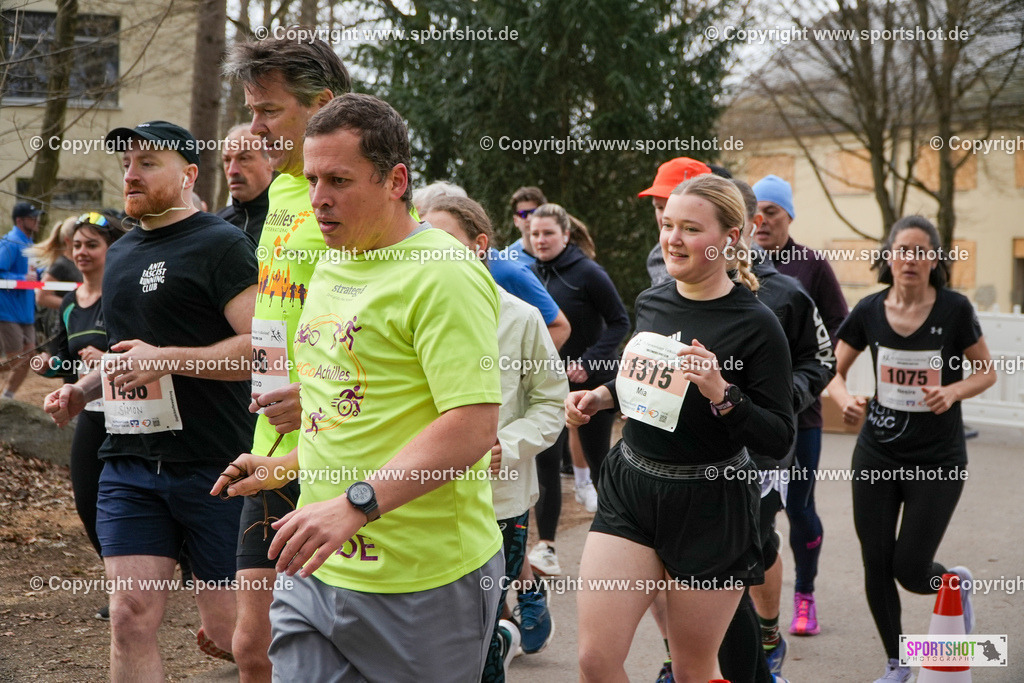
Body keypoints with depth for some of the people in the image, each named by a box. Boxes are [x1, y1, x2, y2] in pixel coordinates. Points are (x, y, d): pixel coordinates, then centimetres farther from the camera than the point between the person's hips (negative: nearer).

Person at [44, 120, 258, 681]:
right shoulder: (121, 254, 18)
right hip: (130, 464, 6)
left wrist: (168, 359, -21)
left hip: (214, 466, -6)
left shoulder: (220, 244, -7)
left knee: (227, 628, 2)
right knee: (130, 615, -1)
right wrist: (82, 389, 14)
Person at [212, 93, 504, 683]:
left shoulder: (444, 275, -14)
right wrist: (285, 468, 15)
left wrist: (355, 504, -28)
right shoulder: (329, 268, 14)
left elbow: (474, 424, -23)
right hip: (317, 570, 7)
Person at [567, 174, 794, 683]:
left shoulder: (755, 325, -13)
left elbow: (778, 440, -12)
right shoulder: (650, 303, 5)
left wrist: (720, 393, -26)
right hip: (629, 488, 5)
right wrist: (601, 396, 6)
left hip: (710, 508, -4)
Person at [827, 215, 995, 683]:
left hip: (938, 460, -2)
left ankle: (957, 584, 35)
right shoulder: (869, 311, -3)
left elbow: (986, 372, 0)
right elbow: (833, 370, 5)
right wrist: (845, 399, -17)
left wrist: (952, 391, -20)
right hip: (877, 455, 3)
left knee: (910, 570, -2)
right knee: (876, 568, 4)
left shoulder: (954, 310, -10)